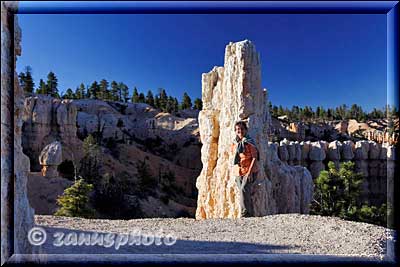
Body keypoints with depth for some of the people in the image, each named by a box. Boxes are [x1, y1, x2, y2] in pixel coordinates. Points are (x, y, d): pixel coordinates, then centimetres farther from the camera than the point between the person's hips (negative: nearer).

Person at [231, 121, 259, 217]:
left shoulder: (250, 142, -9)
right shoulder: (234, 143, 7)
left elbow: (255, 158, -12)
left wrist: (249, 172, -19)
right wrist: (235, 173, 16)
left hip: (249, 171, -5)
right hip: (238, 172, 6)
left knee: (244, 190, -19)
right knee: (246, 193, 10)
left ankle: (245, 213, -10)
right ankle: (250, 213, 21)